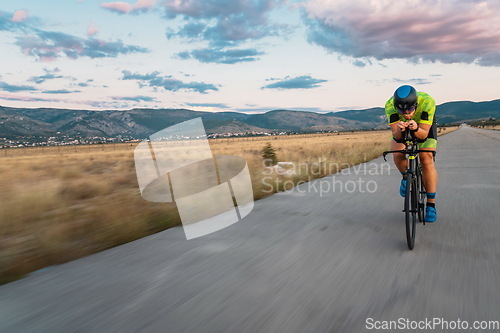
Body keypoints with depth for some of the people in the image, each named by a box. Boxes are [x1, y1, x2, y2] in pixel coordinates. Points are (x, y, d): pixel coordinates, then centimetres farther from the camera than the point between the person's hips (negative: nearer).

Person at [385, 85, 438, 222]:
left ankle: (431, 205, -8)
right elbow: (396, 136, -35)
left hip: (424, 126, -1)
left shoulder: (427, 101, -37)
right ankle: (406, 177, 8)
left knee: (427, 160, -17)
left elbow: (424, 134, -35)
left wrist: (416, 128, -57)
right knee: (398, 154, -26)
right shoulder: (390, 105, -35)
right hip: (401, 131, 1)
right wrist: (399, 130, -57)